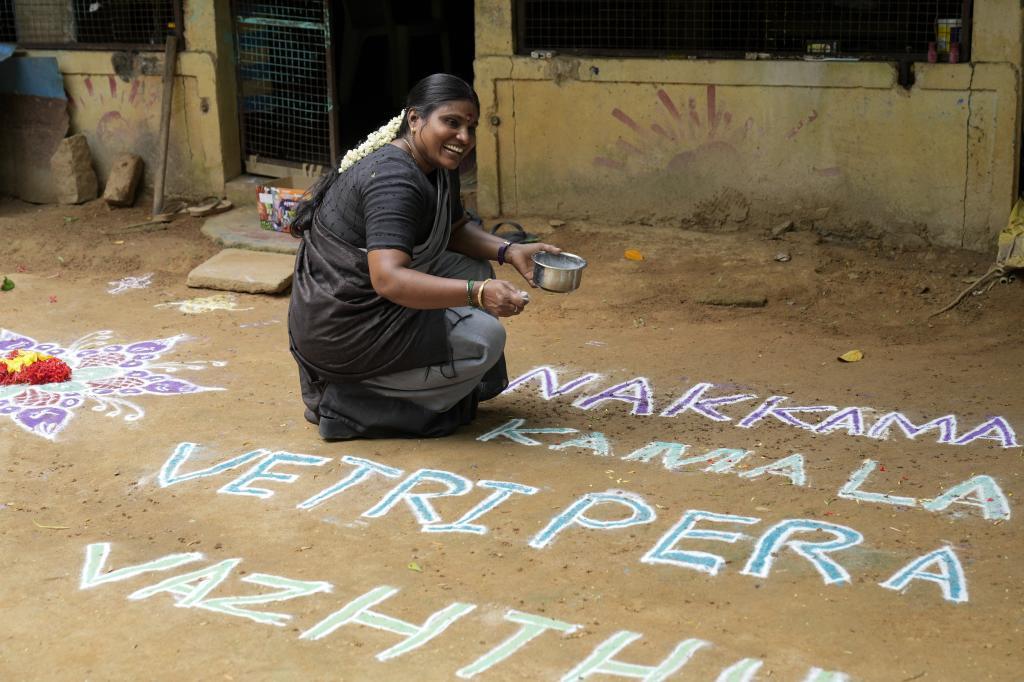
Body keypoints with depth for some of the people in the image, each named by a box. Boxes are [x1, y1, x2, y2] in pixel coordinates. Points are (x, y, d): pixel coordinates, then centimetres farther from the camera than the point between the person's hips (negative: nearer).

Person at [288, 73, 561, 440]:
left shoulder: (438, 167, 6)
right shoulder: (394, 179, -25)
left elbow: (457, 230, 19)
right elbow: (388, 279, -35)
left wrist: (509, 252, 0)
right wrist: (478, 294, -42)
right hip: (342, 330, -10)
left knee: (476, 271, 10)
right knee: (485, 337, -10)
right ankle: (351, 403, -8)